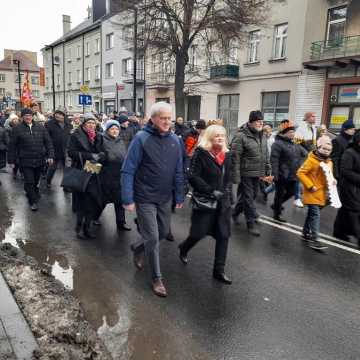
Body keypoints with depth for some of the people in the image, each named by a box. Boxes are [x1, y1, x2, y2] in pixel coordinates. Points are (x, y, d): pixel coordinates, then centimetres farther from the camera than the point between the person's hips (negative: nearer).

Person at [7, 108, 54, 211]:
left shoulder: (40, 127, 4)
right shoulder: (17, 129, -2)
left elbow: (48, 142, 5)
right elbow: (12, 146, 1)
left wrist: (50, 156, -4)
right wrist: (11, 160, 1)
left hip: (40, 160, 2)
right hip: (26, 161, -2)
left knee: (36, 181, 16)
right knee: (29, 182, -2)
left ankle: (33, 192, 42)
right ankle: (33, 201, 14)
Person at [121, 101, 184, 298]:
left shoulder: (174, 140, 1)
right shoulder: (141, 138, -14)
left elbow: (178, 171, 7)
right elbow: (128, 171, -15)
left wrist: (179, 195, 6)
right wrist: (128, 199, -18)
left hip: (165, 198, 6)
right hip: (145, 198, -6)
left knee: (163, 232, 19)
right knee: (152, 238, 0)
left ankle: (138, 248, 48)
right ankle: (157, 278, 20)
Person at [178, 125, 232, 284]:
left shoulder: (226, 155, 9)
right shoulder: (200, 153, -10)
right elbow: (193, 177, -16)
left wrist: (227, 192, 2)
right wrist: (211, 191, -19)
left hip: (223, 201, 6)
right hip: (205, 201, -6)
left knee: (223, 235, 6)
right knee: (199, 233, 1)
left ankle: (219, 270, 20)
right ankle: (184, 248, 36)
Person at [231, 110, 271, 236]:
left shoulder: (262, 136, 11)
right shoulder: (241, 136, -14)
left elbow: (266, 155, 17)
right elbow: (235, 157, -16)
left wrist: (268, 172, 14)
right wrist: (236, 176, -18)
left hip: (257, 174, 8)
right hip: (245, 174, -8)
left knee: (253, 195, 18)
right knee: (248, 197, 1)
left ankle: (235, 212, 39)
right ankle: (251, 223, 14)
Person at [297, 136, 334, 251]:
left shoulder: (329, 162, 10)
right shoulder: (312, 160, -14)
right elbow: (300, 173, -17)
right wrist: (310, 186, -19)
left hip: (321, 194, 8)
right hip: (312, 193, -8)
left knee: (312, 213, 17)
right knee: (315, 214, -12)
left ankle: (306, 233, 31)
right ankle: (313, 239, -9)